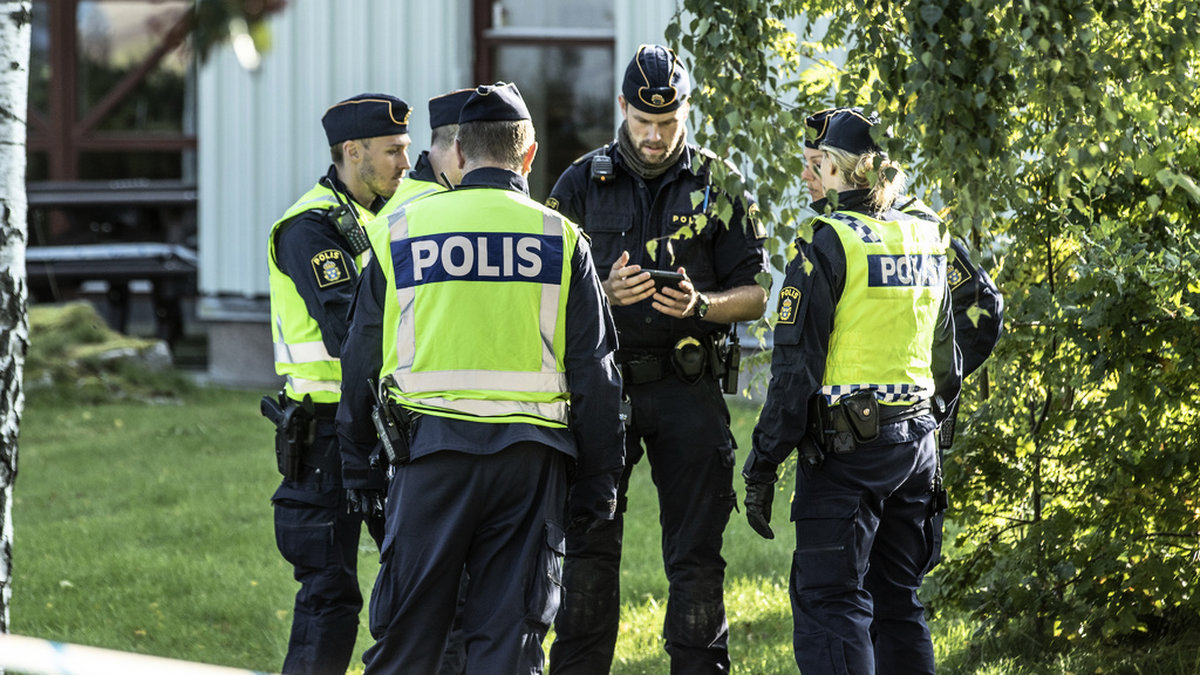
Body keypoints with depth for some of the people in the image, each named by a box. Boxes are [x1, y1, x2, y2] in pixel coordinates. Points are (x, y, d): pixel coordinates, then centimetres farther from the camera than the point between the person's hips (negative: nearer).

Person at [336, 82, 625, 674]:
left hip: (431, 449, 0)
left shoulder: (404, 230, 4)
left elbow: (363, 359, 9)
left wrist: (357, 467, 19)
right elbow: (593, 370, 3)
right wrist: (597, 480, 10)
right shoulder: (560, 239, 2)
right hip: (530, 459, 0)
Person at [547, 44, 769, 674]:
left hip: (688, 386, 0)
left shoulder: (716, 186, 5)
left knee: (696, 552, 2)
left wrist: (701, 304, -14)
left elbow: (753, 294, 6)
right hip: (602, 382, 0)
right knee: (589, 544, 0)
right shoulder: (580, 184, 5)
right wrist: (605, 294, -15)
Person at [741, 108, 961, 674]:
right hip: (915, 445, 7)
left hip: (846, 449, -7)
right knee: (897, 601, 15)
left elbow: (796, 368, -13)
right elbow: (947, 363, 17)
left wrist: (763, 466, -9)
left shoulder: (828, 245, -11)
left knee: (829, 603, -5)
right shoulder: (927, 245, 10)